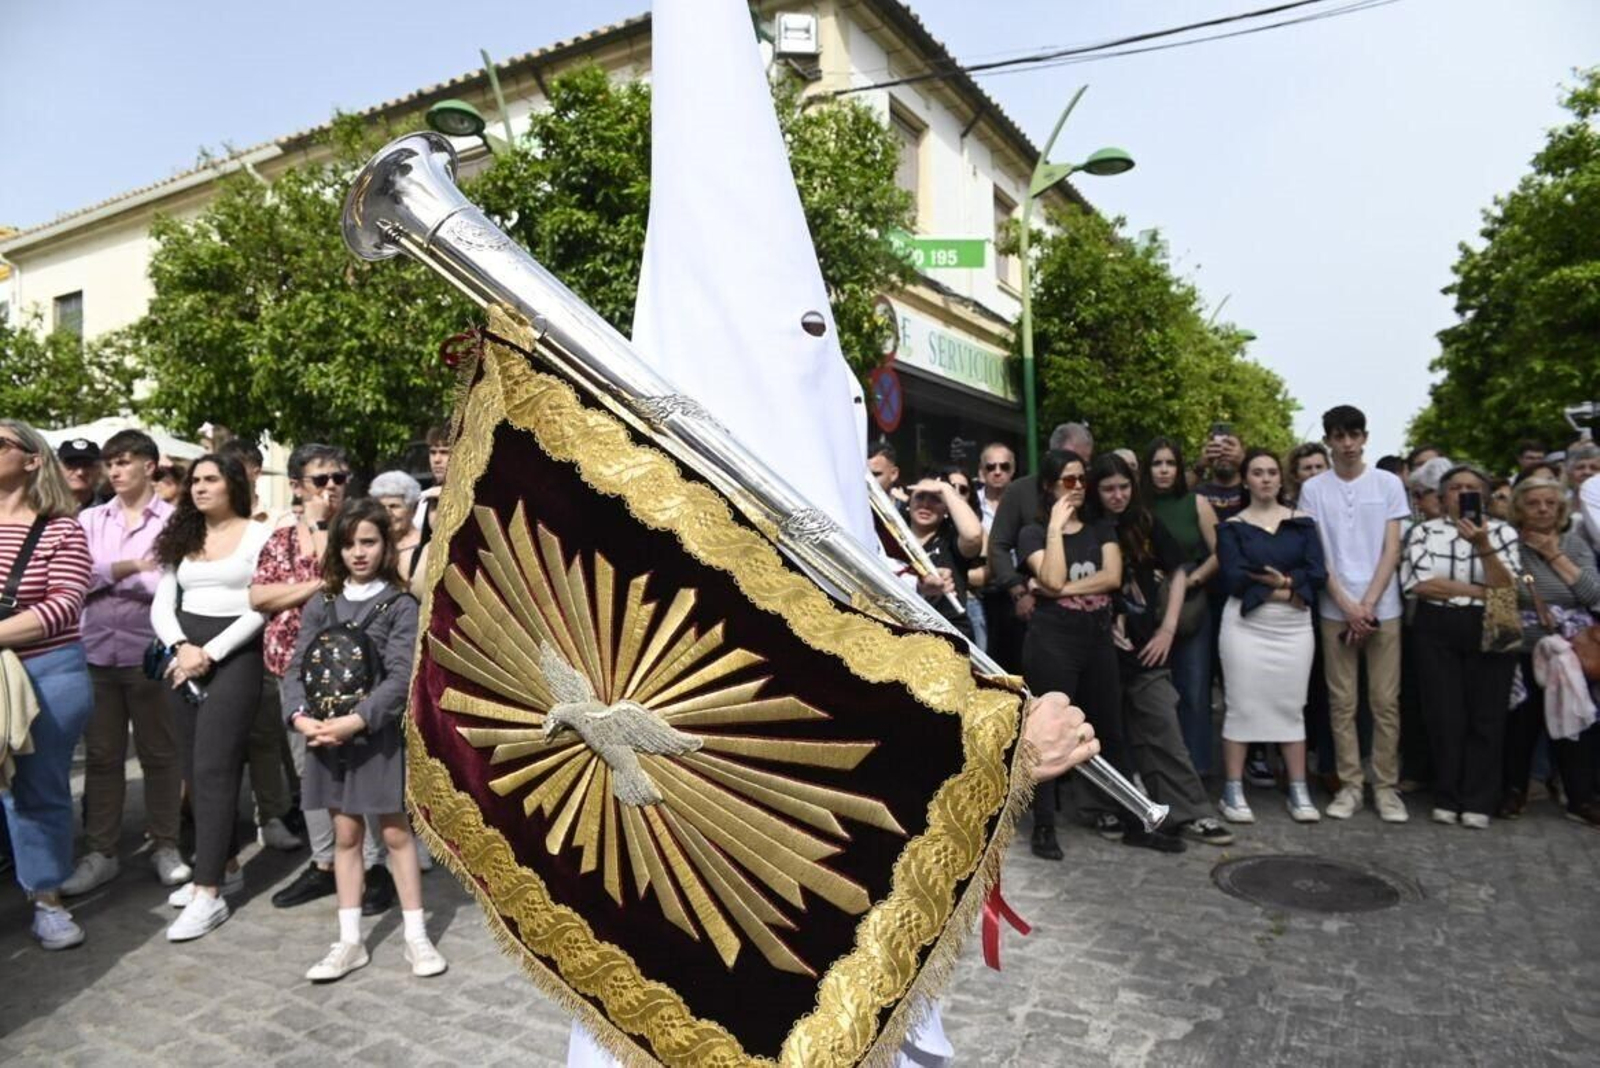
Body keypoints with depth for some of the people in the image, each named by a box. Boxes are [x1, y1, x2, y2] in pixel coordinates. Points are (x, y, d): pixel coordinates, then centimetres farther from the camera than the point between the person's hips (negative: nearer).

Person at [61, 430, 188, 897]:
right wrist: (128, 568, -13)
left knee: (158, 752, 7)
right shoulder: (90, 519, 11)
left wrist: (107, 576, -8)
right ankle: (99, 853, 19)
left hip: (149, 651, -3)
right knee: (101, 754, 9)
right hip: (97, 651, 3)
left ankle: (164, 846, 18)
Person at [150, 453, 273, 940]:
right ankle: (225, 865, 22)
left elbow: (262, 607, -9)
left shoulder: (259, 535, -2)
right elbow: (162, 605, 10)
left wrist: (211, 653, -15)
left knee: (213, 768, -11)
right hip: (185, 658, 6)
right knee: (195, 768, 9)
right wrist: (182, 647, -9)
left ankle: (209, 893, -9)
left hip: (234, 656, -6)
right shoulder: (181, 539, 16)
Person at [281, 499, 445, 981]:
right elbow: (297, 669, 2)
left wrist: (357, 720, -23)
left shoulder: (401, 606, -5)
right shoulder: (320, 604, 6)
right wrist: (300, 716, -14)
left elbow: (401, 678, -13)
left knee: (395, 832, 5)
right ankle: (350, 941, 21)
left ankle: (416, 937, 16)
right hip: (327, 734, 3)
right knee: (346, 834, 12)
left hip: (378, 733, -3)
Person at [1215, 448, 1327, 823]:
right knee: (1242, 706, 0)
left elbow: (1317, 574, -2)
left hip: (1294, 625, 2)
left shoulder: (1302, 522, 10)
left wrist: (1283, 580, -12)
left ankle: (1298, 791, 16)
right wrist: (1283, 589, -10)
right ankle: (1233, 791, 8)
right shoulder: (1232, 527, 4)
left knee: (1292, 706, 7)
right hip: (1245, 624, -2)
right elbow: (1234, 579, -10)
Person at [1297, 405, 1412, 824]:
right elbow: (1315, 554, 1)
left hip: (1383, 608, 0)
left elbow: (1391, 549, 1)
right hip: (1335, 610, 0)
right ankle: (1349, 786, 12)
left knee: (1386, 702, 2)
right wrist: (1348, 606, -8)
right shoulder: (1313, 489, 4)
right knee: (1342, 702, 4)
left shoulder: (1388, 484, 5)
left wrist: (1368, 604, -8)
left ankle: (1386, 786, 12)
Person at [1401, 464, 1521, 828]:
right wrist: (1481, 591, -7)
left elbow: (1506, 587, -8)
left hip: (1489, 631, 0)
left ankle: (1478, 802, 12)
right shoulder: (1424, 532, 4)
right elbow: (1418, 583, -9)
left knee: (1486, 716, 2)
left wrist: (1483, 545, -21)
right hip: (1437, 630, 0)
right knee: (1444, 716, 3)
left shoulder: (1503, 532, 5)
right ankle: (1447, 798, 14)